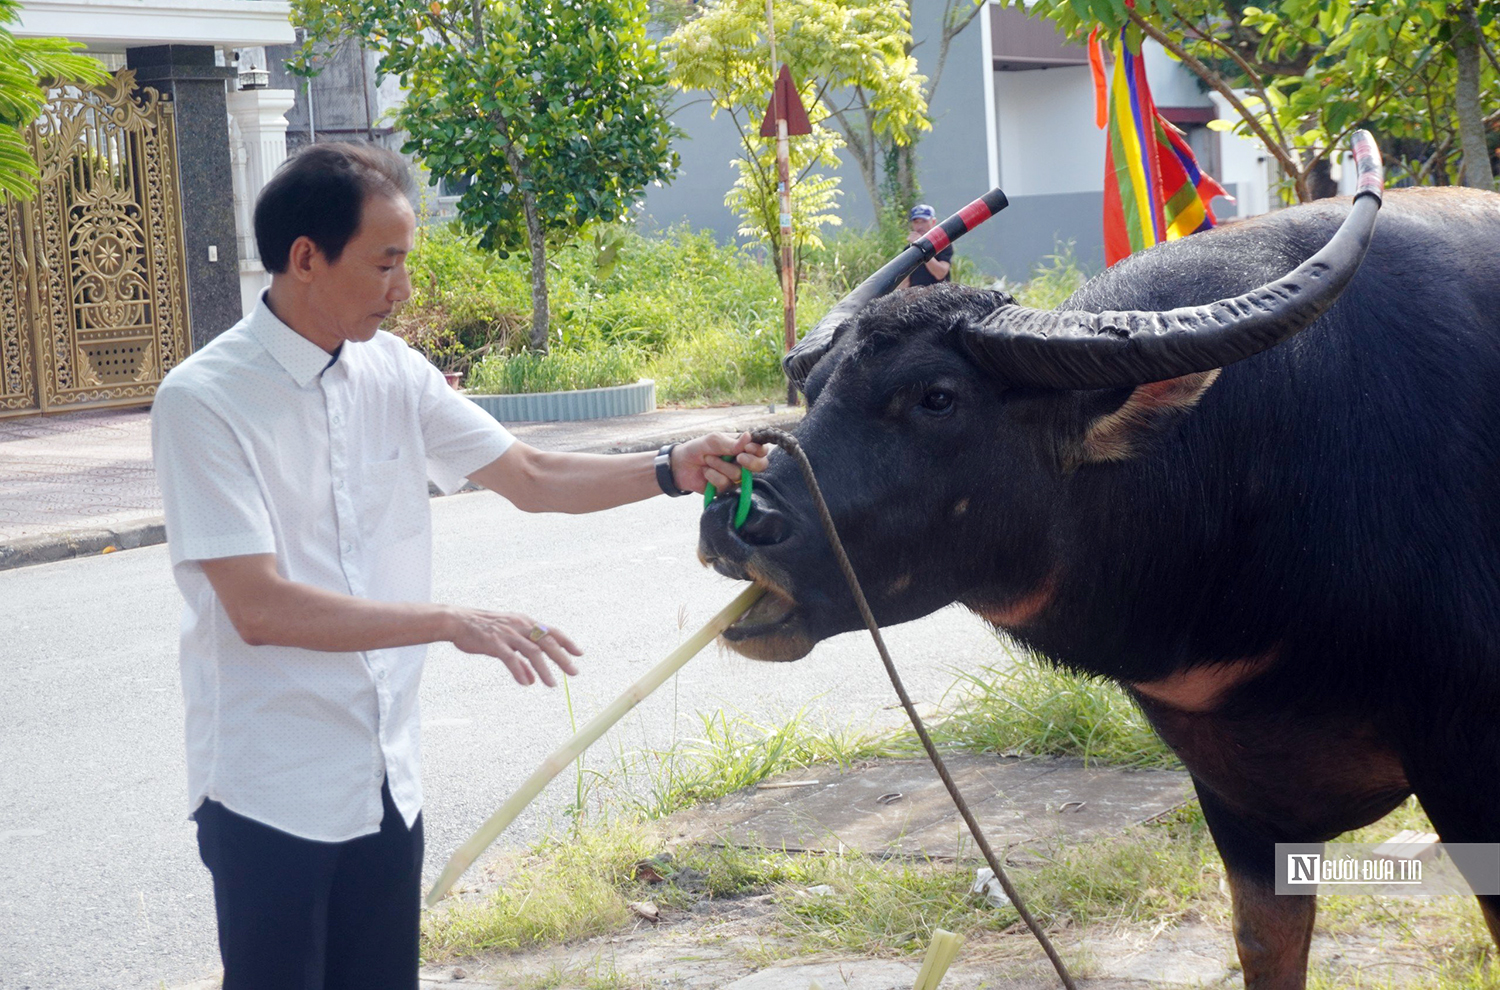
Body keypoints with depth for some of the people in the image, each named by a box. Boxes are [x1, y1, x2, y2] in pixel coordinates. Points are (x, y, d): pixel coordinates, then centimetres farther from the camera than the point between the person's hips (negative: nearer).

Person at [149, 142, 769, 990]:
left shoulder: (394, 374, 4)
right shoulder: (204, 400, -14)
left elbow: (532, 478, 12)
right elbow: (259, 606, -20)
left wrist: (669, 471, -2)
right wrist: (453, 623, -22)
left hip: (386, 781, 6)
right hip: (271, 792, -6)